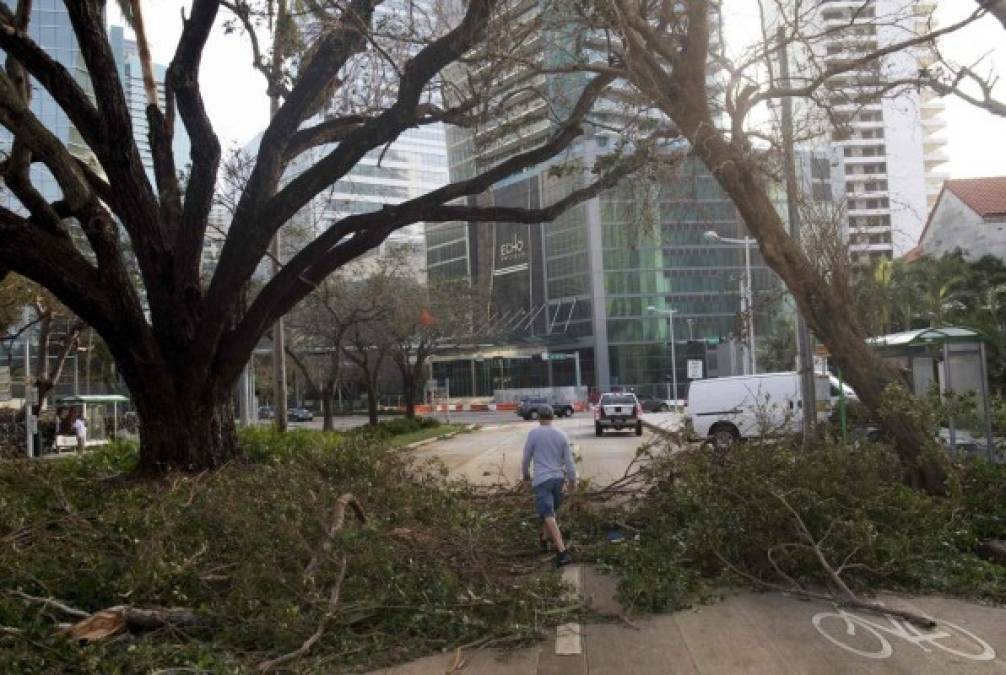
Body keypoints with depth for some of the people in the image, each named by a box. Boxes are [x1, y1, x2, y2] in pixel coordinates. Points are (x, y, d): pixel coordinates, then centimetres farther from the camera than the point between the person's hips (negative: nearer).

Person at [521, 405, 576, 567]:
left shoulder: (534, 434, -7)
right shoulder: (561, 435, 3)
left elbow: (526, 457, 1)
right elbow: (569, 460, 5)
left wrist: (525, 474, 18)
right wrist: (572, 480, 15)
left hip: (542, 480, -5)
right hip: (558, 478, 5)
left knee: (548, 516, -10)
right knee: (550, 510, 25)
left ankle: (562, 552, -19)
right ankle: (545, 538, 42)